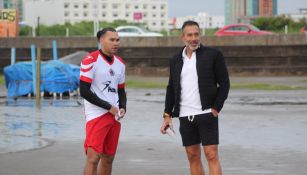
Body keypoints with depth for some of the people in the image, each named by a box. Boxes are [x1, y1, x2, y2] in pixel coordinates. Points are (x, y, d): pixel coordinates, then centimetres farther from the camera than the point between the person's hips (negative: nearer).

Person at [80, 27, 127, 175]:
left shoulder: (120, 63, 13)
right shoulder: (90, 61, -10)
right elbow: (84, 91, -15)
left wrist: (122, 108, 0)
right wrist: (109, 107, -13)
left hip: (114, 116, 7)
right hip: (97, 115, -7)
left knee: (108, 159, 11)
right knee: (93, 158, -13)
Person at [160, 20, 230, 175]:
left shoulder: (213, 55, -2)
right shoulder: (175, 61, 11)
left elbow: (224, 84, -2)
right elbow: (171, 89, 17)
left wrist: (216, 109, -9)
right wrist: (167, 116, 10)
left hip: (206, 114, -4)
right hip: (185, 116, 4)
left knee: (212, 156, -8)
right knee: (193, 157, 8)